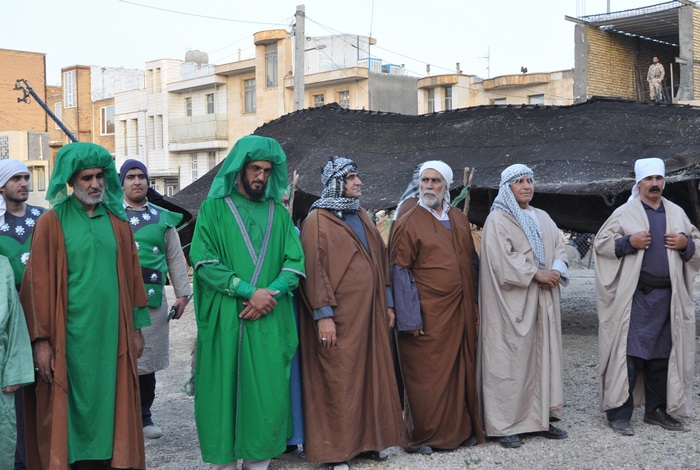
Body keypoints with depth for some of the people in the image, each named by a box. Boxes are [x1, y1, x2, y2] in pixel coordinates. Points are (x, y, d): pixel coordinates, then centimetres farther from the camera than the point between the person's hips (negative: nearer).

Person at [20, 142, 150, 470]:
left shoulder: (117, 221, 9)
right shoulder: (51, 223, -2)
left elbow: (132, 274, 11)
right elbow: (38, 283, -5)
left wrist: (136, 326, 9)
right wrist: (41, 339, -9)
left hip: (112, 333, 3)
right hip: (70, 334, -3)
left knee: (109, 403, 8)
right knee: (72, 406, 3)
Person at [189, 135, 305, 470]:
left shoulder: (279, 213, 13)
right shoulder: (214, 209, 3)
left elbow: (294, 263, 5)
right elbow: (203, 261, -8)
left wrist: (270, 294, -13)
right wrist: (249, 291, -16)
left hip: (269, 321, 3)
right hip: (224, 319, -2)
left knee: (267, 390, 2)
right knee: (224, 389, 1)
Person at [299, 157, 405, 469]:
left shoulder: (363, 217, 15)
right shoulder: (318, 219, -7)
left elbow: (380, 260, 18)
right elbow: (313, 269, -13)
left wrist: (388, 303, 15)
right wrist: (323, 314, -19)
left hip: (370, 312, 7)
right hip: (338, 316, -7)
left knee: (371, 374, 11)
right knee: (338, 379, -1)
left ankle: (368, 438, 23)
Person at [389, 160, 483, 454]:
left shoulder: (460, 221, 12)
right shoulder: (407, 224, -5)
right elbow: (400, 273, -9)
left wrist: (475, 307, 12)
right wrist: (411, 320, -14)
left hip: (461, 313, 5)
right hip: (428, 317, -5)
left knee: (462, 372, 10)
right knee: (426, 375, 1)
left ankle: (462, 428, 24)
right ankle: (424, 437, 13)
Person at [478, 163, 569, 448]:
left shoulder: (543, 218, 18)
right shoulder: (497, 220, -5)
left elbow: (559, 248, 13)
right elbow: (502, 259, -15)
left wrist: (556, 271, -8)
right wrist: (537, 274, -15)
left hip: (543, 300, 7)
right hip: (512, 302, -7)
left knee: (543, 356, 8)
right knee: (509, 359, -5)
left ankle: (541, 417, 16)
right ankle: (504, 425, 1)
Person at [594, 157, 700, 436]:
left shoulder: (677, 213, 14)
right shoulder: (624, 213, 1)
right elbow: (601, 243, -1)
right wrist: (629, 242, -16)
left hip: (668, 296, 5)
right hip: (634, 295, -4)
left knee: (662, 355, 10)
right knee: (629, 354, -5)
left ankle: (657, 410, 21)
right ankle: (619, 413, 1)